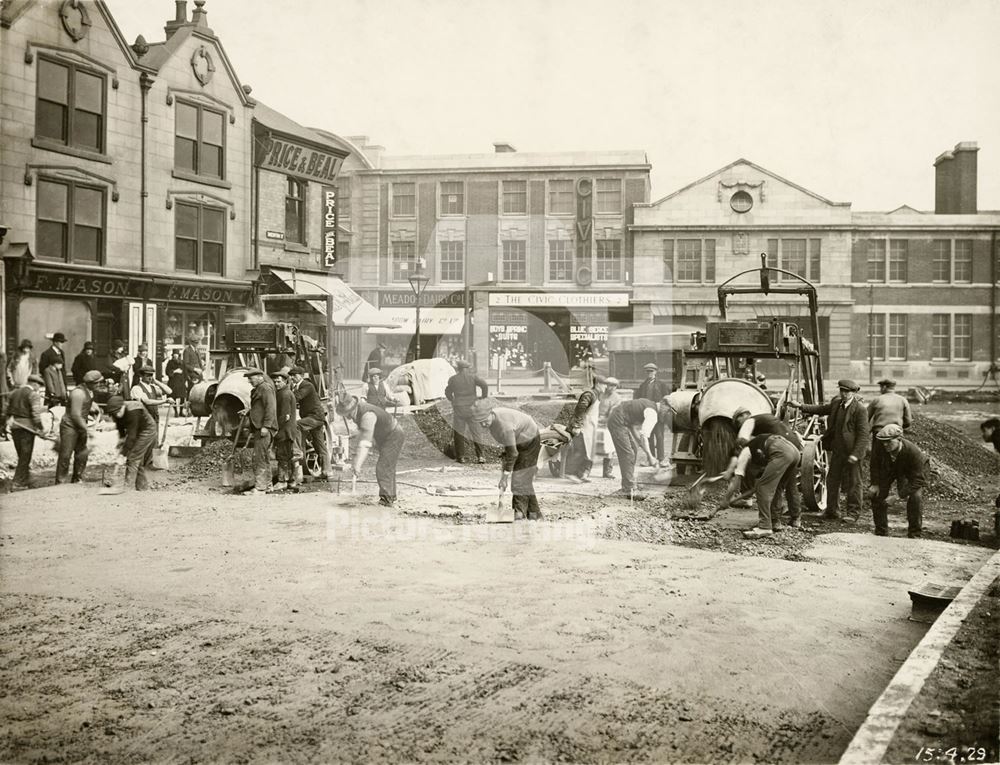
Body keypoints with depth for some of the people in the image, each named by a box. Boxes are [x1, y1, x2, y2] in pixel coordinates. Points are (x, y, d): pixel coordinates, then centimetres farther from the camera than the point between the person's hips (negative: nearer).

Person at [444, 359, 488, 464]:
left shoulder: (453, 379, 0)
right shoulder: (473, 376, -2)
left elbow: (448, 392, 6)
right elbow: (484, 385, -13)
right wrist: (483, 397, -1)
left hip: (458, 408, 0)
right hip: (472, 407, 0)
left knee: (459, 433, 9)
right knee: (476, 432, 6)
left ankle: (460, 456, 7)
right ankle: (480, 456, 1)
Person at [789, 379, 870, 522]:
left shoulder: (860, 409, -14)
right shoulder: (836, 403, 7)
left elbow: (863, 434, -16)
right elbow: (821, 408, 22)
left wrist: (855, 454, -20)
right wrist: (800, 406, 13)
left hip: (851, 452, -7)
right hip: (837, 451, 7)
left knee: (853, 482, 3)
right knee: (832, 480, 13)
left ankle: (853, 513, 14)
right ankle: (832, 511, 24)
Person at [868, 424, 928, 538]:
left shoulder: (913, 451, -40)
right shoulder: (882, 448, -29)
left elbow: (918, 479, -35)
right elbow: (876, 464, -8)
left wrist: (900, 496, -39)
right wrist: (875, 484, -20)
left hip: (918, 470, -4)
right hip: (891, 469, 4)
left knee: (916, 496, -26)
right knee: (876, 493, -5)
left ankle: (914, 535, -9)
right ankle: (881, 532, 12)